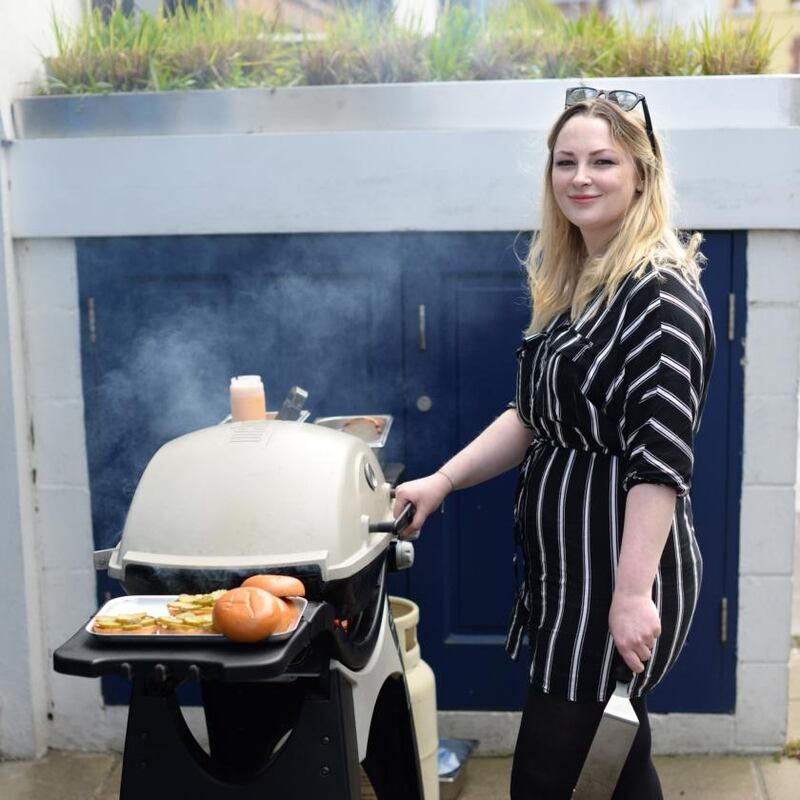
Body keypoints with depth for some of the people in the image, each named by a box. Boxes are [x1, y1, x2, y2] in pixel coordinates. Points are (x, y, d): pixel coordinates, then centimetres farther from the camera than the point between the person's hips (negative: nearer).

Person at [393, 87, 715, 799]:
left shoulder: (660, 294, -16)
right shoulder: (572, 286, 11)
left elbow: (660, 458, -22)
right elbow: (534, 418, 15)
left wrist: (633, 593, -25)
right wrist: (442, 481, 7)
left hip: (619, 572, -9)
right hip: (565, 566, 9)